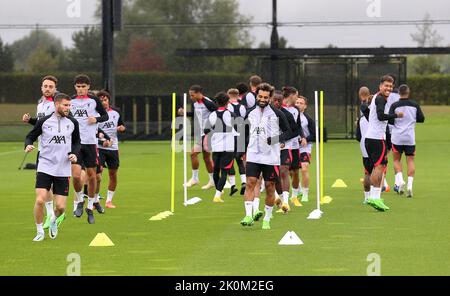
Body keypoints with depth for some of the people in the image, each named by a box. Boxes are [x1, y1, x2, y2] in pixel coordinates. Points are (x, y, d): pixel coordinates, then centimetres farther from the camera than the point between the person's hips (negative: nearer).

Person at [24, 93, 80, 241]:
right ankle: (40, 231, 4)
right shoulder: (44, 121, -3)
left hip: (63, 170, 2)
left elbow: (77, 141, 18)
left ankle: (53, 220, 34)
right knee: (40, 200, -16)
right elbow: (30, 136, 8)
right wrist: (28, 145, -14)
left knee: (61, 207, -2)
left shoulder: (72, 123, 4)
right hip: (45, 166, -2)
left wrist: (74, 153, -1)